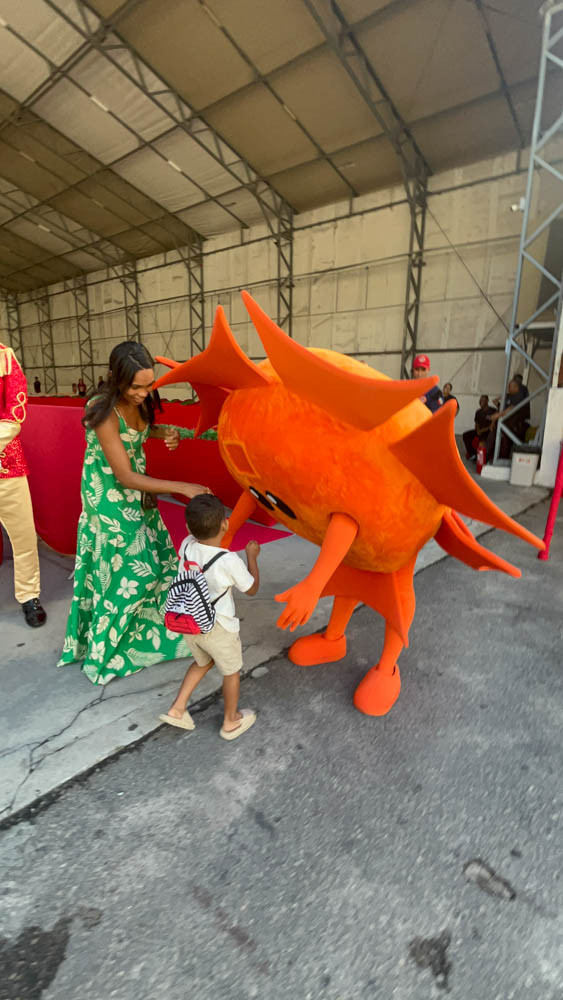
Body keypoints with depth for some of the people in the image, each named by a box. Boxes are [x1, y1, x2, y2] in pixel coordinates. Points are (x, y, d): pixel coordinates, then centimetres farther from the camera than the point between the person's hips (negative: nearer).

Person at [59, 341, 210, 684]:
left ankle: (155, 628, 40)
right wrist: (182, 487, -30)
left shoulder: (137, 400, -7)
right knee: (126, 572, 4)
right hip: (111, 500, -7)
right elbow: (126, 477, -27)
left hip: (138, 497, 7)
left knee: (158, 561, 16)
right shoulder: (105, 412, -27)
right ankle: (105, 652, 27)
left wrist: (167, 432, -9)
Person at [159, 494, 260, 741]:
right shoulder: (230, 561, -27)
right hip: (218, 628, -5)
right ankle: (231, 722, 41)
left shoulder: (187, 545, -15)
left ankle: (177, 708, 32)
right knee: (231, 671, 21)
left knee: (204, 662, 32)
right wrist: (252, 557, 0)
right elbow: (252, 589, -9)